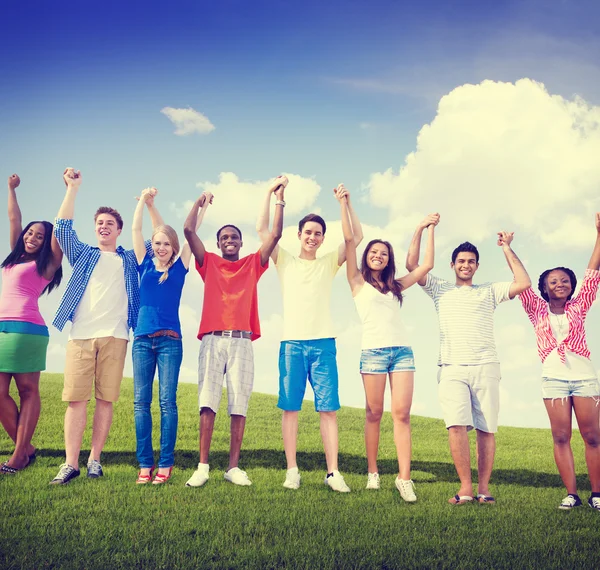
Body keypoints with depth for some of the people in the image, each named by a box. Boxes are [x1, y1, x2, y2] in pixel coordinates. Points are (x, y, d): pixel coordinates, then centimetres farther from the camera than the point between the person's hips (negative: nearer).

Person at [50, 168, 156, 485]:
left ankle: (94, 460, 4)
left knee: (105, 399, -3)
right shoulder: (83, 254, 20)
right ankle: (70, 463, -5)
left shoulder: (130, 259, 20)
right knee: (76, 398, -7)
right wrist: (73, 188, 3)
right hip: (81, 335, 0)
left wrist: (149, 207, 8)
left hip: (115, 336, 0)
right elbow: (62, 228, 7)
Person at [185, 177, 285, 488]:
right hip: (212, 340, 0)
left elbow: (276, 234, 8)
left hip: (242, 342, 1)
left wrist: (278, 199, 5)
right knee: (208, 403, -7)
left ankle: (233, 467, 3)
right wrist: (200, 202, 10)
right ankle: (202, 467, -5)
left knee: (239, 406, -1)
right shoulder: (209, 263, 15)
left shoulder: (253, 264, 16)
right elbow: (189, 230, 7)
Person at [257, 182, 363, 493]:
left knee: (328, 408, -4)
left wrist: (347, 203, 3)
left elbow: (357, 236, 9)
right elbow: (262, 229, 8)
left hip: (323, 343, 0)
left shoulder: (329, 263, 14)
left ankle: (333, 472, -2)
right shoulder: (285, 261, 13)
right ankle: (292, 470, 4)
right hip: (291, 343, 0)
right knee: (290, 407, -1)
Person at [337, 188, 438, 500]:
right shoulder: (358, 281, 11)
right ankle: (372, 472, 10)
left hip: (403, 351, 3)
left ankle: (404, 478, -8)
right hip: (373, 351, -3)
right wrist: (343, 204, 3)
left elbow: (426, 266, 20)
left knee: (402, 413, -6)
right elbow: (349, 240, 4)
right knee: (374, 413, -1)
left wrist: (429, 230, 23)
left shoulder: (395, 285, 22)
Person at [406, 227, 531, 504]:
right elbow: (412, 265, 10)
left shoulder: (489, 291, 19)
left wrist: (507, 248, 10)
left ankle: (483, 487, 6)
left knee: (486, 429, -2)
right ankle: (465, 487, -9)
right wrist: (420, 230, 7)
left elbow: (524, 283, 7)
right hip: (452, 368, -1)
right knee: (457, 425, -15)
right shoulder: (440, 289, 18)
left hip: (485, 367, 1)